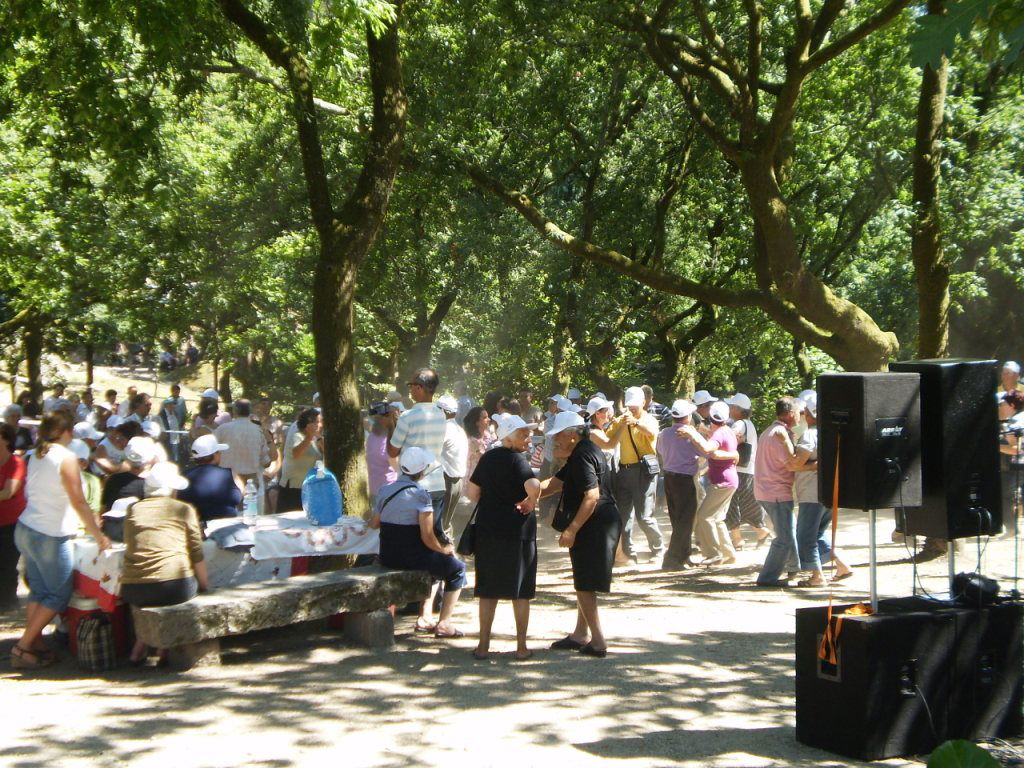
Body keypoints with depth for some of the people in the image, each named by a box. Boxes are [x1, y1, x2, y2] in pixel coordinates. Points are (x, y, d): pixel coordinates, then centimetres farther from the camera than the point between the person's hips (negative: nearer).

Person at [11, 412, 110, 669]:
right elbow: (78, 502, -18)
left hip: (26, 530, 8)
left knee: (39, 592, 13)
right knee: (59, 595, 1)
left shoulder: (36, 456, 8)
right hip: (50, 537, -8)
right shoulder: (66, 458, -14)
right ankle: (22, 648, 0)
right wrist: (99, 535, -13)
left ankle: (36, 644, 13)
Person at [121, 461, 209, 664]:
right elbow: (196, 553, 7)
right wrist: (204, 585, 20)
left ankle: (140, 648, 27)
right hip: (174, 587, -4)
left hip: (132, 592, 4)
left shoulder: (133, 510, 13)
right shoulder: (184, 510, 6)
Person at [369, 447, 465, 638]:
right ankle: (443, 624, 8)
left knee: (433, 562, 32)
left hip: (387, 556, 8)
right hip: (411, 557, -8)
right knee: (457, 568, 11)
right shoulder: (420, 494, -16)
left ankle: (424, 618, 30)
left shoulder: (385, 490, 4)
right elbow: (428, 538, -18)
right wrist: (445, 549, 0)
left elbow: (373, 523, 14)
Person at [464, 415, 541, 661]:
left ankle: (483, 645, 12)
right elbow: (534, 486, -31)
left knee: (489, 590, 11)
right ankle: (521, 647, 9)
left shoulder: (488, 458, 6)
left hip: (487, 529, 5)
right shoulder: (517, 459, -13)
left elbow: (471, 492, 9)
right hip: (517, 530, -5)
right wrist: (530, 502, -13)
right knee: (521, 590, 6)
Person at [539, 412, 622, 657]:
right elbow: (555, 483, 16)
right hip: (601, 523, 11)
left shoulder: (582, 456, -18)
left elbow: (592, 496, -26)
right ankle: (581, 634, 27)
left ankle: (598, 641, 2)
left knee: (585, 585, -3)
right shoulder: (583, 451, 15)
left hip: (595, 524, -11)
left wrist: (572, 530, -22)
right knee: (584, 583, 18)